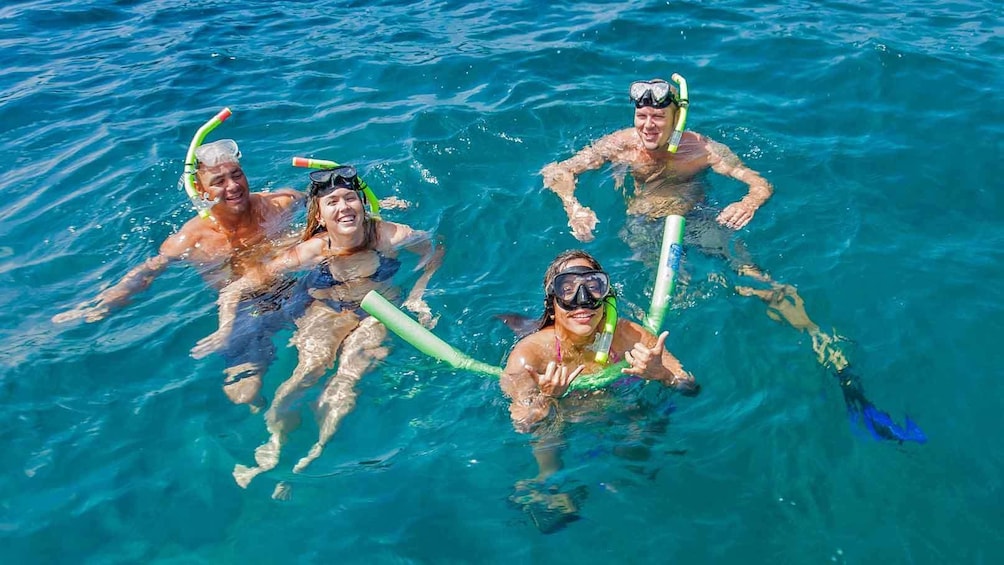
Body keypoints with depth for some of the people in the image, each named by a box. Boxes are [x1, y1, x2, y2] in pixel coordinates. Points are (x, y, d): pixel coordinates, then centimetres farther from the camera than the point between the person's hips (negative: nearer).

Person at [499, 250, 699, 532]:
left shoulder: (629, 336, -18)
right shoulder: (528, 354, -23)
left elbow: (693, 389, -14)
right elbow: (521, 428, -26)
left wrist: (662, 375, -35)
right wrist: (546, 398, -45)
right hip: (560, 434, -3)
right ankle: (550, 483, -4)